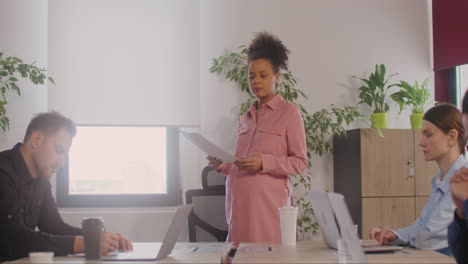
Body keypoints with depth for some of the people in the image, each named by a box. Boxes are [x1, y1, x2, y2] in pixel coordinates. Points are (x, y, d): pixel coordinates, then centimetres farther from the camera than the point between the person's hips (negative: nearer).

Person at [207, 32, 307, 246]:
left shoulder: (288, 112, 1)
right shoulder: (245, 118, 17)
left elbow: (300, 163, -4)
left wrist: (263, 162, -16)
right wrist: (222, 166, 3)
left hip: (268, 201, -5)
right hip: (238, 202, 5)